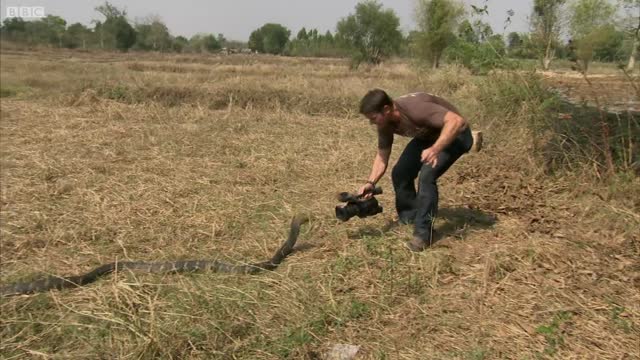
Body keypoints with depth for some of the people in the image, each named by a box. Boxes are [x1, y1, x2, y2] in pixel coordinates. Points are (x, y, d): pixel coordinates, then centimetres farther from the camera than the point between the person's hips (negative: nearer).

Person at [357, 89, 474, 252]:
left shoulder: (415, 108, -36)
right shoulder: (385, 123, -11)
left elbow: (456, 121, -42)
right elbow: (382, 156, -2)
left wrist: (435, 149, -54)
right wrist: (371, 183, -15)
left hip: (455, 135, -8)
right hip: (427, 136, 8)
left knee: (427, 175, -25)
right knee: (399, 173, 1)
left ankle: (423, 234, -14)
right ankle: (409, 220, 19)